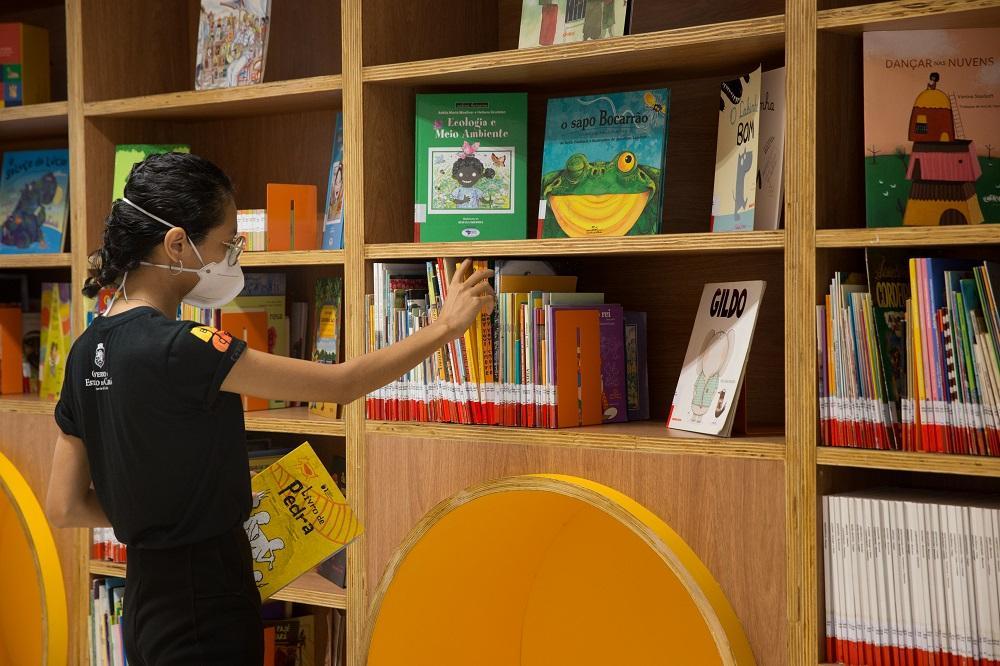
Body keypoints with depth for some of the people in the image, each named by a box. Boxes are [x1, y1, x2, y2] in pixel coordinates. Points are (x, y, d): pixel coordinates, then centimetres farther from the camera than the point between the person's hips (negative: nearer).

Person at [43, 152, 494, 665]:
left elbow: (65, 507, 6)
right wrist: (445, 326, -7)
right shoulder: (175, 349, -23)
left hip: (148, 598, 8)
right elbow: (342, 384, -18)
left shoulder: (89, 349, 2)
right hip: (204, 608, -8)